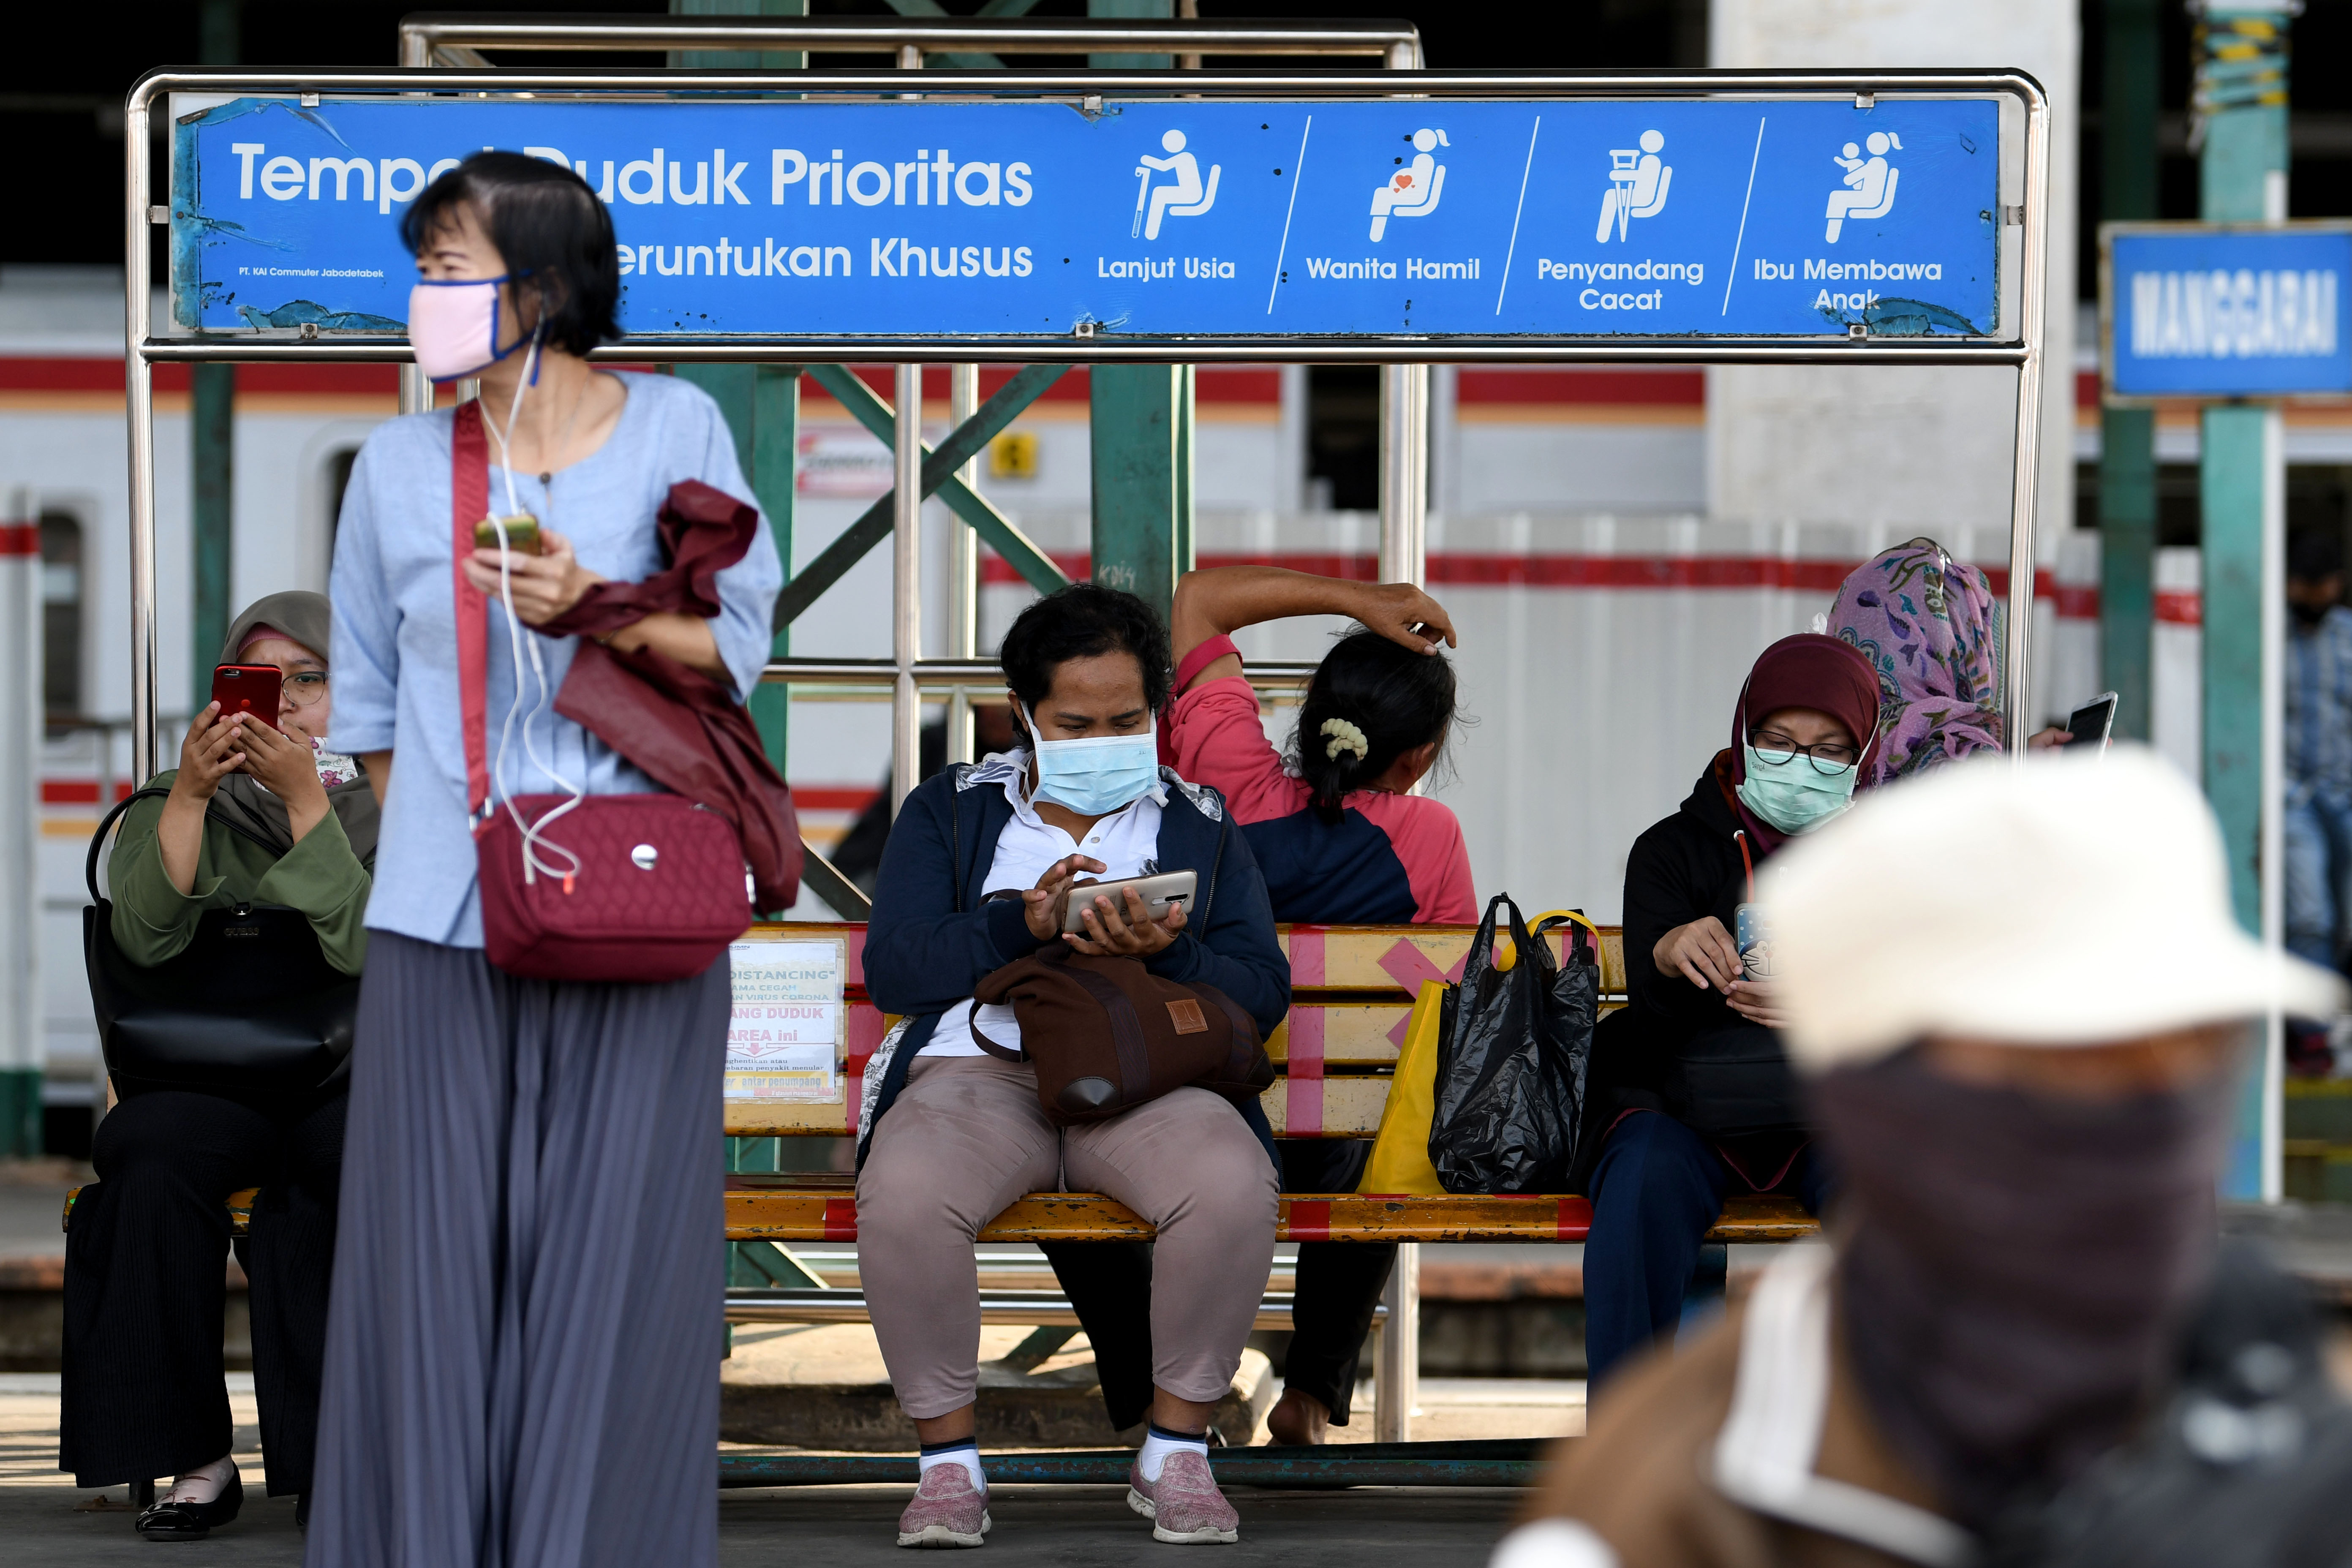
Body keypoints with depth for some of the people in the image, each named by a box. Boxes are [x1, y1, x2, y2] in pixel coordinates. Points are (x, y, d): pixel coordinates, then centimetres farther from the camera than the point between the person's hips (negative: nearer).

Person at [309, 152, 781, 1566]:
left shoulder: (677, 430, 2)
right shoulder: (399, 464, 7)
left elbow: (736, 644, 3)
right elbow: (369, 698, 13)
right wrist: (438, 839, 9)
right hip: (446, 923, 1)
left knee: (614, 1263, 0)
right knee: (434, 1254, 0)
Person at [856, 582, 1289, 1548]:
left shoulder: (1201, 826, 20)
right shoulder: (951, 811, 17)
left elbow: (1261, 997, 9)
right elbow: (893, 969, 2)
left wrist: (1168, 953, -12)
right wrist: (1021, 924, -13)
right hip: (982, 1062, -1)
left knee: (1233, 1188, -35)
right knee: (903, 1198, -37)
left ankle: (1175, 1453, -16)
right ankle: (949, 1460, -19)